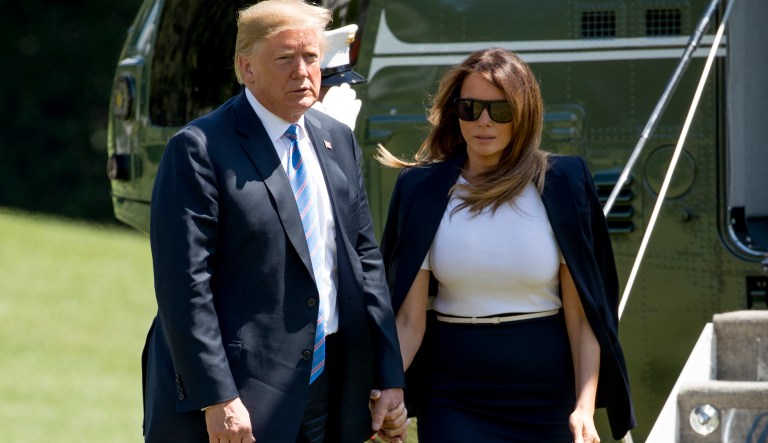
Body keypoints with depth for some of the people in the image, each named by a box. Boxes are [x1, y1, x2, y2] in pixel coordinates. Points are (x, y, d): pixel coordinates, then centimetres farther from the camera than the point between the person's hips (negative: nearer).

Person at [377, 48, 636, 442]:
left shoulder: (561, 184, -2)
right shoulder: (424, 190, 0)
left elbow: (580, 314, -5)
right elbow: (409, 319, -6)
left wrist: (585, 406, -16)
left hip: (545, 394, 0)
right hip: (453, 392, 0)